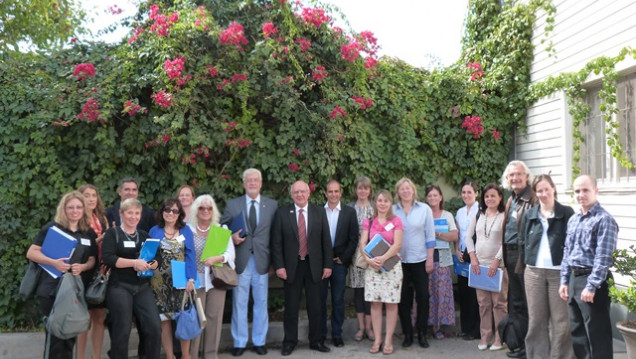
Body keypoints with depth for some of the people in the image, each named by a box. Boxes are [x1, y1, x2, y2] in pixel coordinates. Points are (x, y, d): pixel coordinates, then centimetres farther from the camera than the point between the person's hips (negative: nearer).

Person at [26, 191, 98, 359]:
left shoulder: (89, 233, 9)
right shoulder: (52, 228, -3)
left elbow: (92, 259, 11)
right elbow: (31, 253, -7)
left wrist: (82, 267, -11)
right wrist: (54, 262, -21)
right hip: (52, 289, -4)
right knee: (55, 333, -2)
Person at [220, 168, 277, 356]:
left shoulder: (272, 205, 5)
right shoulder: (232, 204, 5)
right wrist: (231, 238, -11)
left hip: (262, 260, 0)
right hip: (240, 260, 0)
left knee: (261, 302, 9)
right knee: (239, 303, 6)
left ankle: (260, 341, 22)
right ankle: (239, 342, 18)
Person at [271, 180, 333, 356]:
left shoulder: (319, 212, 3)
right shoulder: (282, 213, -1)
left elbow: (326, 240, 3)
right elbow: (276, 242, -2)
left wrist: (328, 264, -1)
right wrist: (279, 266, -8)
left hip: (314, 266, 1)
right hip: (292, 266, -1)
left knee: (315, 306, 9)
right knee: (291, 306, 8)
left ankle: (315, 340, 23)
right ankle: (290, 341, 21)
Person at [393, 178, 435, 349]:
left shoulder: (424, 209, 1)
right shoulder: (392, 211, 1)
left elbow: (430, 236, 1)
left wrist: (430, 259, -3)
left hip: (420, 260, 0)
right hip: (400, 261, 1)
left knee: (422, 297, 2)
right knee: (404, 298, 6)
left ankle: (422, 333, 15)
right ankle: (407, 334, 17)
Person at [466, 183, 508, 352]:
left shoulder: (505, 216, -4)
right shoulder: (478, 215, 10)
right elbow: (468, 236, 11)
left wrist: (496, 261, -13)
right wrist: (473, 257, 2)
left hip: (498, 264, -4)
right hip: (479, 264, 4)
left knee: (499, 302, 0)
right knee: (483, 303, 8)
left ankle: (499, 338, 9)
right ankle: (485, 336, 17)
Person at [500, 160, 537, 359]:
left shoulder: (534, 199, -13)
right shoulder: (511, 201, 15)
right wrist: (505, 256, 16)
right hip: (511, 255, 9)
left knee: (528, 303, 2)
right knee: (515, 302, 18)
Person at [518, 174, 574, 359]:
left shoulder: (566, 213, -1)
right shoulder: (529, 215, 8)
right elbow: (522, 242, 12)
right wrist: (528, 262, 4)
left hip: (559, 272, -3)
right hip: (533, 273, 3)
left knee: (561, 320, 1)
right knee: (536, 320, 9)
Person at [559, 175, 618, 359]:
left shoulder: (604, 220, -12)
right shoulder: (573, 220, 13)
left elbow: (603, 257, -17)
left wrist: (591, 286, -20)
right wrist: (564, 281, 12)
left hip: (592, 279, -8)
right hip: (574, 278, 8)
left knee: (597, 333, 0)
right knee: (577, 331, 17)